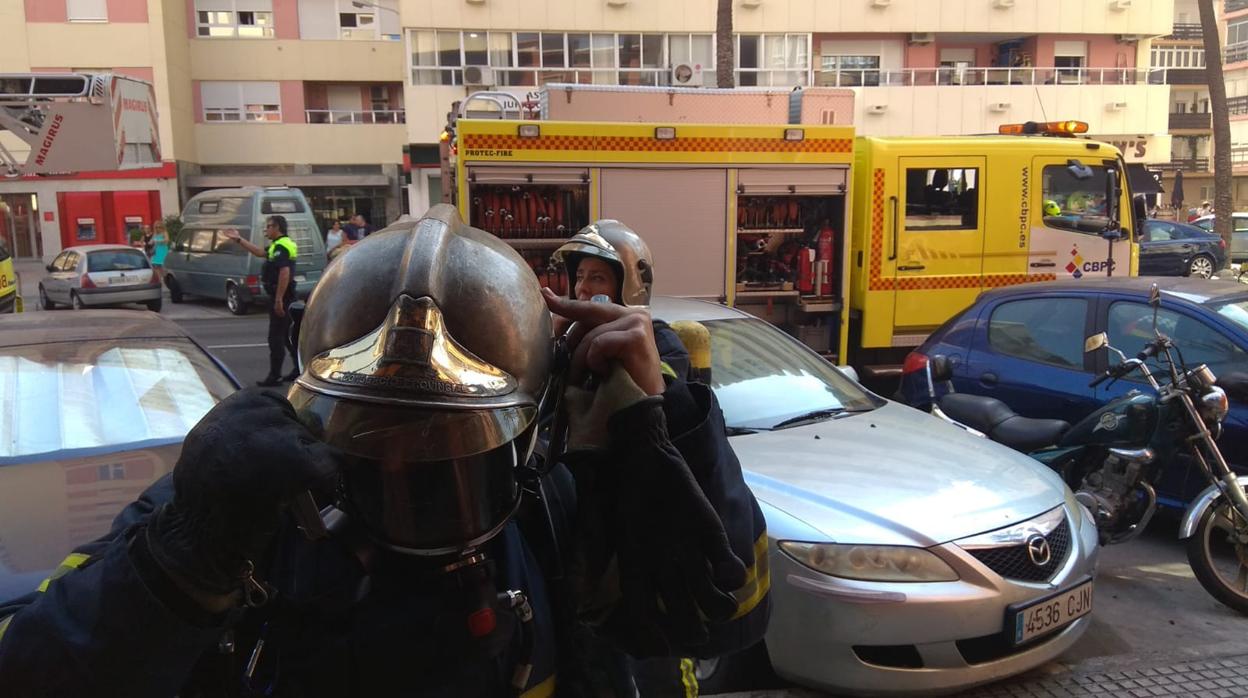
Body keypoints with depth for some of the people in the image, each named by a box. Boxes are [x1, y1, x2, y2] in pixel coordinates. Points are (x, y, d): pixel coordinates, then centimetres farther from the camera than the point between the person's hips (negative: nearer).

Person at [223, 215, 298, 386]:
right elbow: (260, 252, 27)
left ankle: (274, 376, -2)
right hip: (286, 298, 11)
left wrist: (278, 299, -28)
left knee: (276, 337, -6)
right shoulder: (281, 245, 17)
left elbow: (285, 272, -27)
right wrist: (239, 239, 27)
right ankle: (300, 369, 21)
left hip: (280, 297, -11)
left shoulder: (281, 247, -17)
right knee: (287, 335, 16)